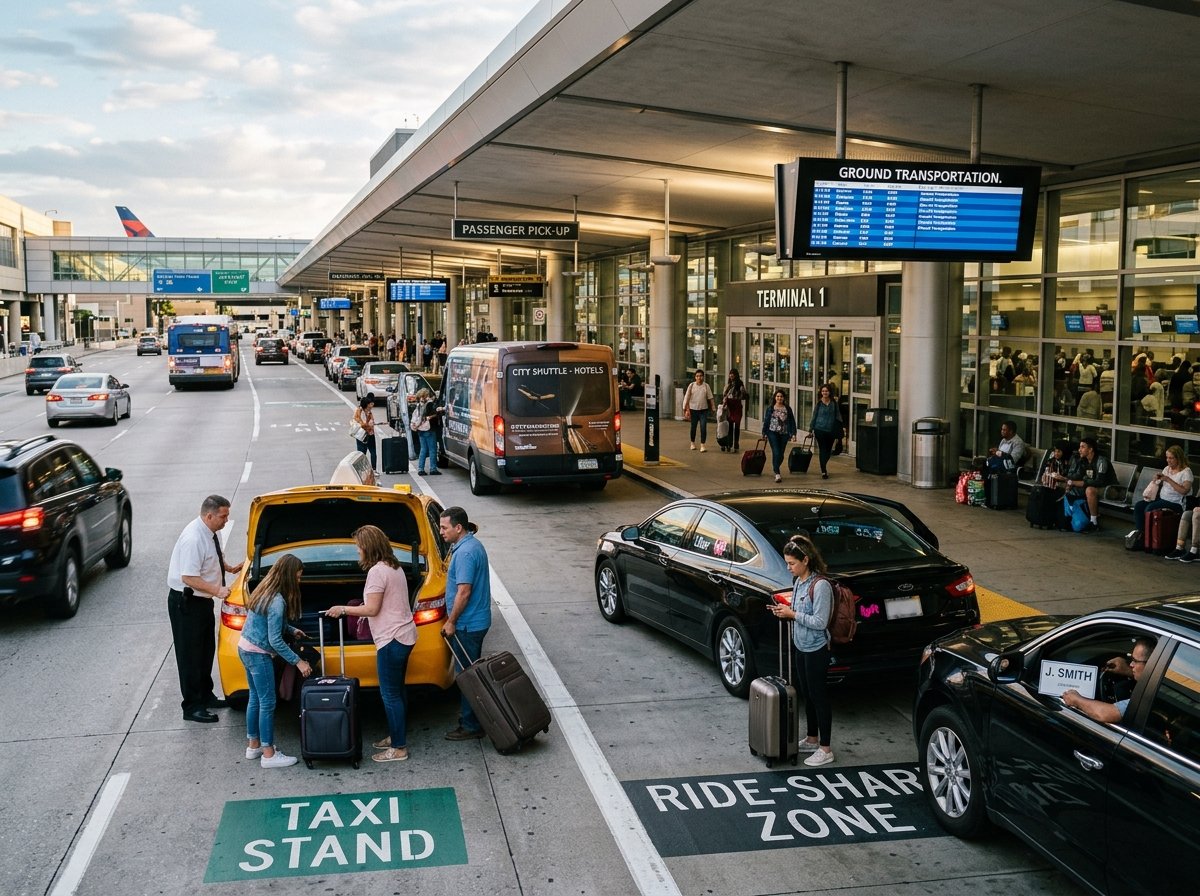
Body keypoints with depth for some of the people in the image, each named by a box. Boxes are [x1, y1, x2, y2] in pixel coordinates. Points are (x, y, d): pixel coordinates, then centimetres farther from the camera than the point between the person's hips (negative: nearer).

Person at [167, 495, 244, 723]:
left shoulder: (211, 533, 0)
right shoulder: (193, 539, -28)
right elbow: (189, 577, -29)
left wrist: (230, 568, 10)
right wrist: (217, 590, -27)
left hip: (202, 600, 9)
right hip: (186, 602, -9)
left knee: (206, 650, 20)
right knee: (190, 655, 1)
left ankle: (205, 696, 36)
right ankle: (192, 707, 11)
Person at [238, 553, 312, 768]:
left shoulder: (264, 591, 5)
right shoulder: (277, 601, -23)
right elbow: (275, 640, -22)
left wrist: (292, 630, 18)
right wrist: (298, 661, -16)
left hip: (246, 648, 10)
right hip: (259, 654, -10)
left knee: (255, 698, 18)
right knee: (267, 703, -2)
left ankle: (253, 745, 29)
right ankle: (269, 755, 4)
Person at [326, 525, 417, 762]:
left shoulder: (377, 571, -18)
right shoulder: (394, 567, 13)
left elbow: (372, 609, -18)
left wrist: (343, 610, -8)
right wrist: (361, 607, 20)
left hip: (392, 640, -10)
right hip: (404, 636, 10)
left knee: (390, 695, -3)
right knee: (398, 690, 19)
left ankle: (398, 748, 2)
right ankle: (397, 737, 29)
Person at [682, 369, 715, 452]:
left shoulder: (706, 386, 1)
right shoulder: (691, 385, -1)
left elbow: (710, 398, 4)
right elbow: (686, 398, 0)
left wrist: (714, 408, 3)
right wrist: (686, 409, -5)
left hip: (703, 410, 0)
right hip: (693, 409, 0)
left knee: (703, 428, -8)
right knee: (693, 427, 11)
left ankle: (702, 445, -5)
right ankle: (692, 443, 30)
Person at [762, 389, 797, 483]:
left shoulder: (787, 409, 7)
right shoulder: (770, 409, 3)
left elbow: (792, 422, 7)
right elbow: (766, 421, 5)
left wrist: (793, 433, 0)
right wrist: (764, 433, 0)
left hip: (784, 434, 2)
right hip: (773, 433, -2)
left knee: (781, 454, 7)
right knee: (776, 453, -13)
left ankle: (776, 469, 33)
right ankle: (777, 474, -12)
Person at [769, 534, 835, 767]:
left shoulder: (820, 585, -21)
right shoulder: (798, 581, 6)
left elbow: (819, 622, -22)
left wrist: (792, 614, -20)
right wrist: (785, 612, -2)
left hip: (816, 649, -9)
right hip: (800, 646, 9)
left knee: (819, 696, 0)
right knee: (806, 694, 18)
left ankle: (825, 750, 9)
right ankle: (812, 740, 33)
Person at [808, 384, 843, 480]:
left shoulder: (834, 403, 4)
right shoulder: (819, 403, 0)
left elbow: (838, 415, 10)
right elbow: (814, 416, 4)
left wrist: (841, 426, 4)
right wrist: (811, 429, 4)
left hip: (831, 430, 2)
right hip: (820, 429, -2)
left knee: (828, 450, 10)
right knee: (822, 450, -3)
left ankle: (824, 467, 34)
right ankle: (824, 471, -2)